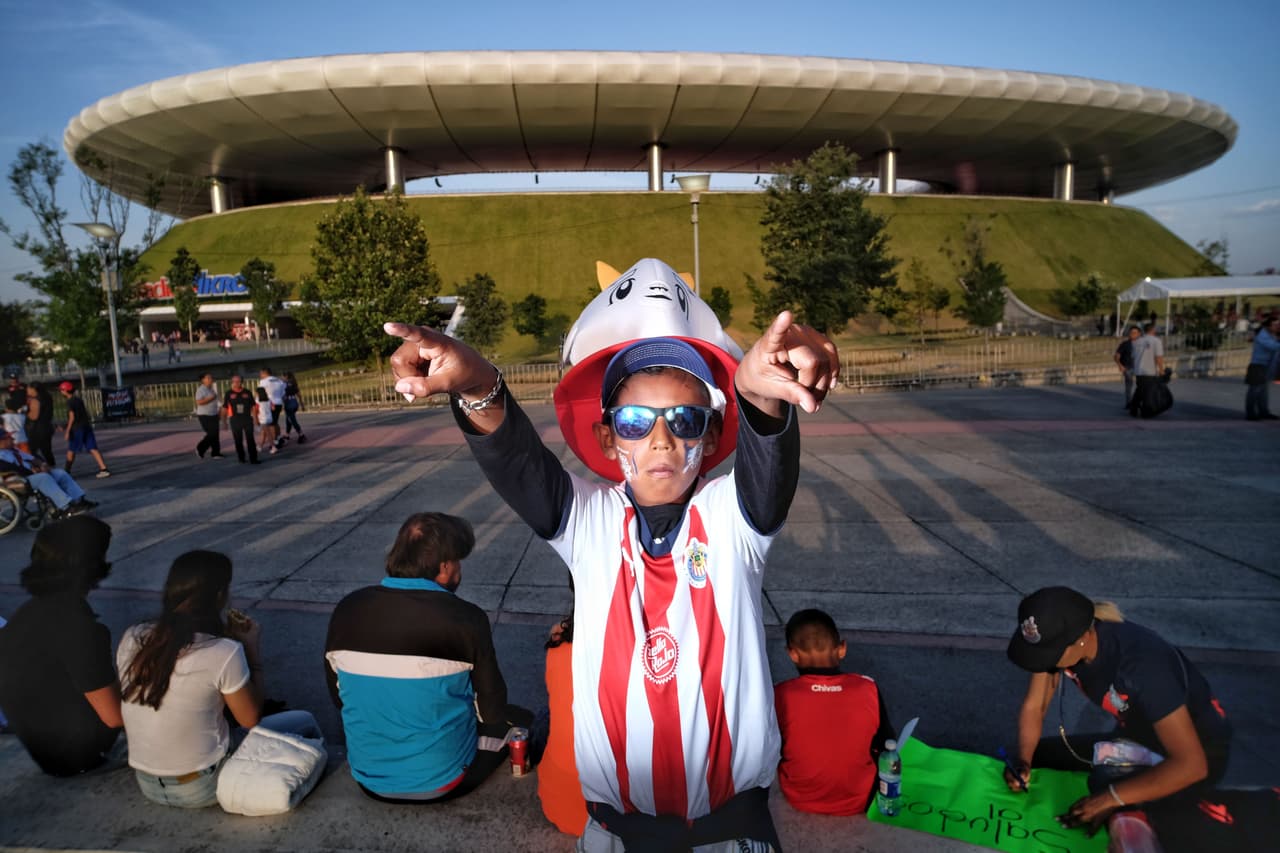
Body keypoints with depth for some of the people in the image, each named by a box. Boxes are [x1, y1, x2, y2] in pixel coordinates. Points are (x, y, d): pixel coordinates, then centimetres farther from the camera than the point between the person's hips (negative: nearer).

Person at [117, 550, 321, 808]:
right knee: (304, 722, 12)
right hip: (202, 788, -6)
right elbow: (251, 718, -10)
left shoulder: (131, 639, -9)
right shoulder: (224, 653, -26)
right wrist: (251, 646, -3)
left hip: (147, 784, 6)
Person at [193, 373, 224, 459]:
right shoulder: (201, 390, -12)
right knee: (212, 434, -12)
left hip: (213, 415, 8)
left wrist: (218, 414, 21)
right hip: (205, 415, -8)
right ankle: (200, 449, 6)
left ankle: (215, 453, 9)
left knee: (216, 434, 5)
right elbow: (199, 402, -23)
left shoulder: (212, 389, 14)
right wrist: (211, 398, -22)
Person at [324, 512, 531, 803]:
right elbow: (491, 710, -11)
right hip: (441, 782, -4)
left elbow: (339, 697, 4)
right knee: (519, 720, 20)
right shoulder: (465, 618, -22)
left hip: (369, 779, 4)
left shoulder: (347, 610, -9)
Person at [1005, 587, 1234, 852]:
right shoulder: (1058, 638, -18)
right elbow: (1034, 706, -6)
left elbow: (1191, 764, -36)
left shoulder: (1140, 663, -38)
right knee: (1039, 756, -4)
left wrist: (1111, 798, -36)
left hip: (1199, 748, -6)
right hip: (1137, 736, 6)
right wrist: (1023, 762, -22)